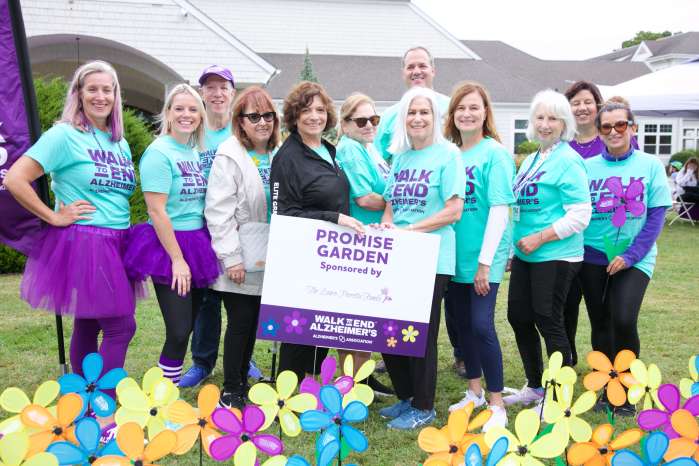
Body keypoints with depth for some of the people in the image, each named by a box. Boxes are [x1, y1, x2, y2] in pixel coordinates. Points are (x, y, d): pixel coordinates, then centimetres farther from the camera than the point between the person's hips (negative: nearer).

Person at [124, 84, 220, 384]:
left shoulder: (195, 151, 11)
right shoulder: (159, 152, -12)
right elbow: (157, 210, -16)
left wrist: (194, 253, 11)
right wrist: (177, 258, -17)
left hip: (197, 244, 7)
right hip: (168, 246, -7)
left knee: (188, 326, 12)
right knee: (178, 331, -5)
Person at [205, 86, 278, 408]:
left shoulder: (277, 155, 7)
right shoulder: (229, 156, -11)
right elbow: (218, 211, -16)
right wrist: (231, 258, -19)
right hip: (239, 260, -6)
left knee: (253, 322, 13)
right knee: (240, 322, -1)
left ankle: (242, 382, 27)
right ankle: (231, 391, 13)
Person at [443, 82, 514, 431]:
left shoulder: (495, 154, -9)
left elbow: (500, 210, -14)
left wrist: (485, 261, -17)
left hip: (483, 256, -6)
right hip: (455, 254, 6)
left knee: (481, 325, -9)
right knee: (461, 322, 13)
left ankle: (497, 405, 5)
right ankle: (474, 392, 30)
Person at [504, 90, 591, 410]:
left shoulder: (568, 161, -13)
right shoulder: (531, 160, 13)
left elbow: (580, 216, -18)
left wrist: (539, 238, -19)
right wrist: (516, 246, 16)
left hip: (555, 257, -8)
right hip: (525, 255, 9)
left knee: (548, 323, -1)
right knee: (519, 317, 13)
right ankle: (535, 387, 30)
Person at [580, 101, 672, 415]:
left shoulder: (650, 165, -2)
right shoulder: (587, 167, 2)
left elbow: (656, 217, -5)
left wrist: (630, 256, -13)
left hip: (635, 258, -2)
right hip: (594, 257, 2)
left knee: (624, 321, -16)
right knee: (600, 324, 8)